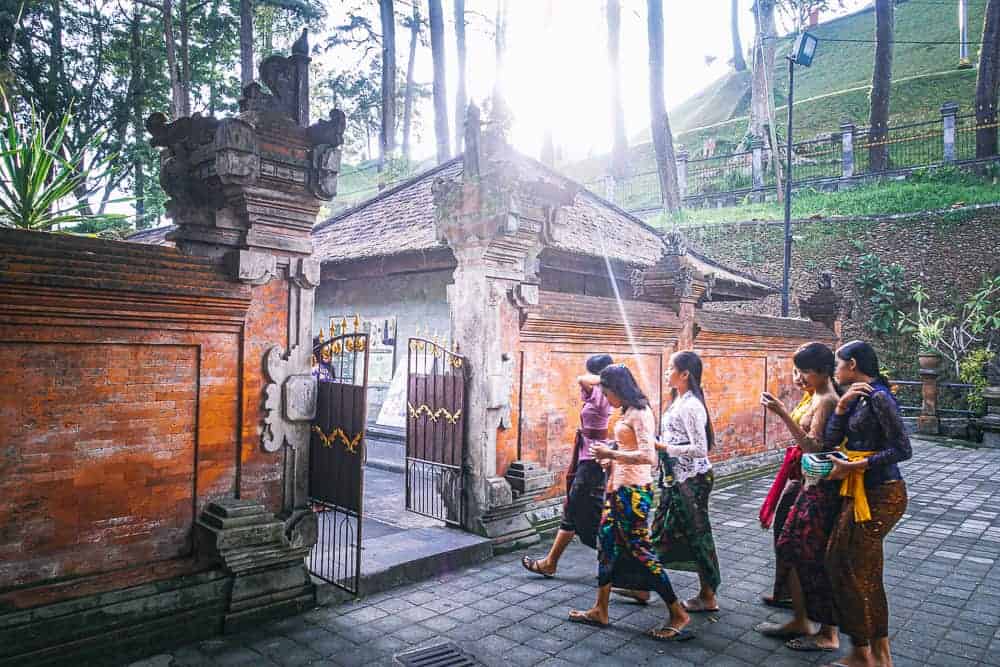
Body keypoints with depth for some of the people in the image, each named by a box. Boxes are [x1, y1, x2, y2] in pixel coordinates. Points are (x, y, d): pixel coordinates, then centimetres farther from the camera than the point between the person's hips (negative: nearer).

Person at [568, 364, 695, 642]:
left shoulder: (639, 413, -17)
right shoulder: (629, 412, 10)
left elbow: (648, 456, -26)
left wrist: (611, 454, -20)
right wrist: (611, 457, 7)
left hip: (633, 491, -10)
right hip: (620, 488, 10)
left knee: (639, 550, -1)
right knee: (606, 542, 13)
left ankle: (678, 614, 12)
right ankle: (600, 611, 25)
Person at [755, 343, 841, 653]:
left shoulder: (827, 401, -17)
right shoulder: (817, 397, 11)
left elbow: (813, 447, -26)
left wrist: (783, 414, -29)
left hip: (822, 488, -10)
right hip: (810, 484, 10)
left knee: (814, 558, 0)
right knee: (794, 551, 14)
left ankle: (829, 634, 15)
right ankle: (801, 621, 27)